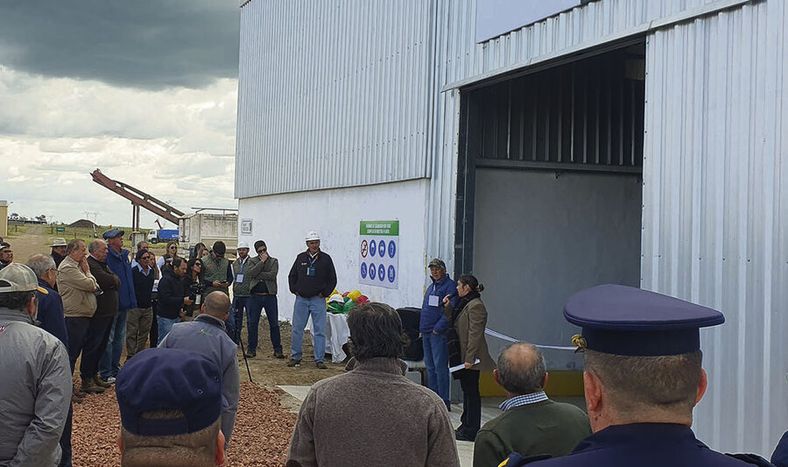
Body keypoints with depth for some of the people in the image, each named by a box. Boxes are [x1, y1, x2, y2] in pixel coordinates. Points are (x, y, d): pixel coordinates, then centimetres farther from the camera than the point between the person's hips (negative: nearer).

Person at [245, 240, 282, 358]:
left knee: (274, 324, 2)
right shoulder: (253, 261, 9)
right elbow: (252, 273, -11)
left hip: (270, 296, -1)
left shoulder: (274, 261, 7)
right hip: (255, 296, 1)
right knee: (252, 323, 4)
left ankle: (277, 349, 9)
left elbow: (273, 275, -11)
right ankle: (252, 349, 14)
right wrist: (262, 261, -10)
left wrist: (258, 275, -10)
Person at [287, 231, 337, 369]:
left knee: (320, 330, -1)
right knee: (297, 329, 5)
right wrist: (295, 290, 5)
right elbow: (292, 276, 15)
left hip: (318, 299, -2)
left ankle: (319, 360, 4)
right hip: (301, 299, 2)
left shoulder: (325, 259, 0)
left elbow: (332, 279, 4)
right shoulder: (301, 258, 6)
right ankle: (295, 357, 15)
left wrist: (324, 293, -3)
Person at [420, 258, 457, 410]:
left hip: (439, 334, -9)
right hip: (426, 333, 9)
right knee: (430, 366, 13)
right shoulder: (431, 287, 19)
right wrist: (423, 328, 14)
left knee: (440, 367, -8)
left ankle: (444, 400, -4)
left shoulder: (450, 286, -8)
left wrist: (438, 328, -20)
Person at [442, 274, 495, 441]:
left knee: (471, 392, -4)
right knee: (467, 390, 16)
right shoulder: (464, 304, 15)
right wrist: (448, 307, 10)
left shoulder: (476, 305, -17)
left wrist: (469, 358, -24)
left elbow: (475, 334, -22)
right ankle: (466, 426, 25)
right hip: (462, 355, 10)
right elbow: (454, 323, 20)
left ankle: (471, 431, 2)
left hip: (471, 358, -10)